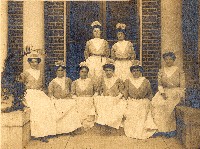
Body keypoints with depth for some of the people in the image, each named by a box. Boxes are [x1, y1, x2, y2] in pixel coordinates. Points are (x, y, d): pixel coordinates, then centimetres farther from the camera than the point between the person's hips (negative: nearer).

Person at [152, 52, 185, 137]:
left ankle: (170, 129, -14)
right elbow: (159, 84, 5)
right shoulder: (161, 71, 10)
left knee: (166, 105, -27)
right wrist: (162, 92, -11)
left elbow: (182, 86, 0)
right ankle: (163, 129, -13)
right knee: (156, 103, -22)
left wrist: (181, 96, -11)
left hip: (176, 92, -3)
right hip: (164, 92, 3)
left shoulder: (179, 71, 2)